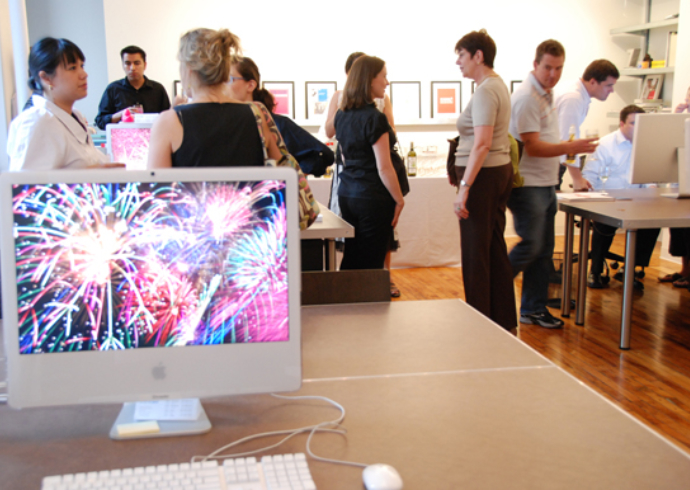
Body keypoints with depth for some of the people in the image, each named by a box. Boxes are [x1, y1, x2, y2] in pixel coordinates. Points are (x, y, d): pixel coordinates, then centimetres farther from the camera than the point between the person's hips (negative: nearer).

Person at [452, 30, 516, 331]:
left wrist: (464, 188, -26)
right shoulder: (498, 85, 15)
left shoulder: (485, 92, -16)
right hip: (501, 171, 10)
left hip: (483, 174, -10)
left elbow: (482, 144, -24)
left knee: (475, 252, -2)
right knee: (495, 249, 14)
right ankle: (504, 321, 23)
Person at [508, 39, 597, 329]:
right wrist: (570, 147, -24)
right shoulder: (526, 97, -14)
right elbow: (533, 146, -19)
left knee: (543, 250, 10)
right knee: (530, 246, -11)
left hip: (546, 183, 9)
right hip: (527, 184, -9)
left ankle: (534, 309, 18)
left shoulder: (546, 95, 16)